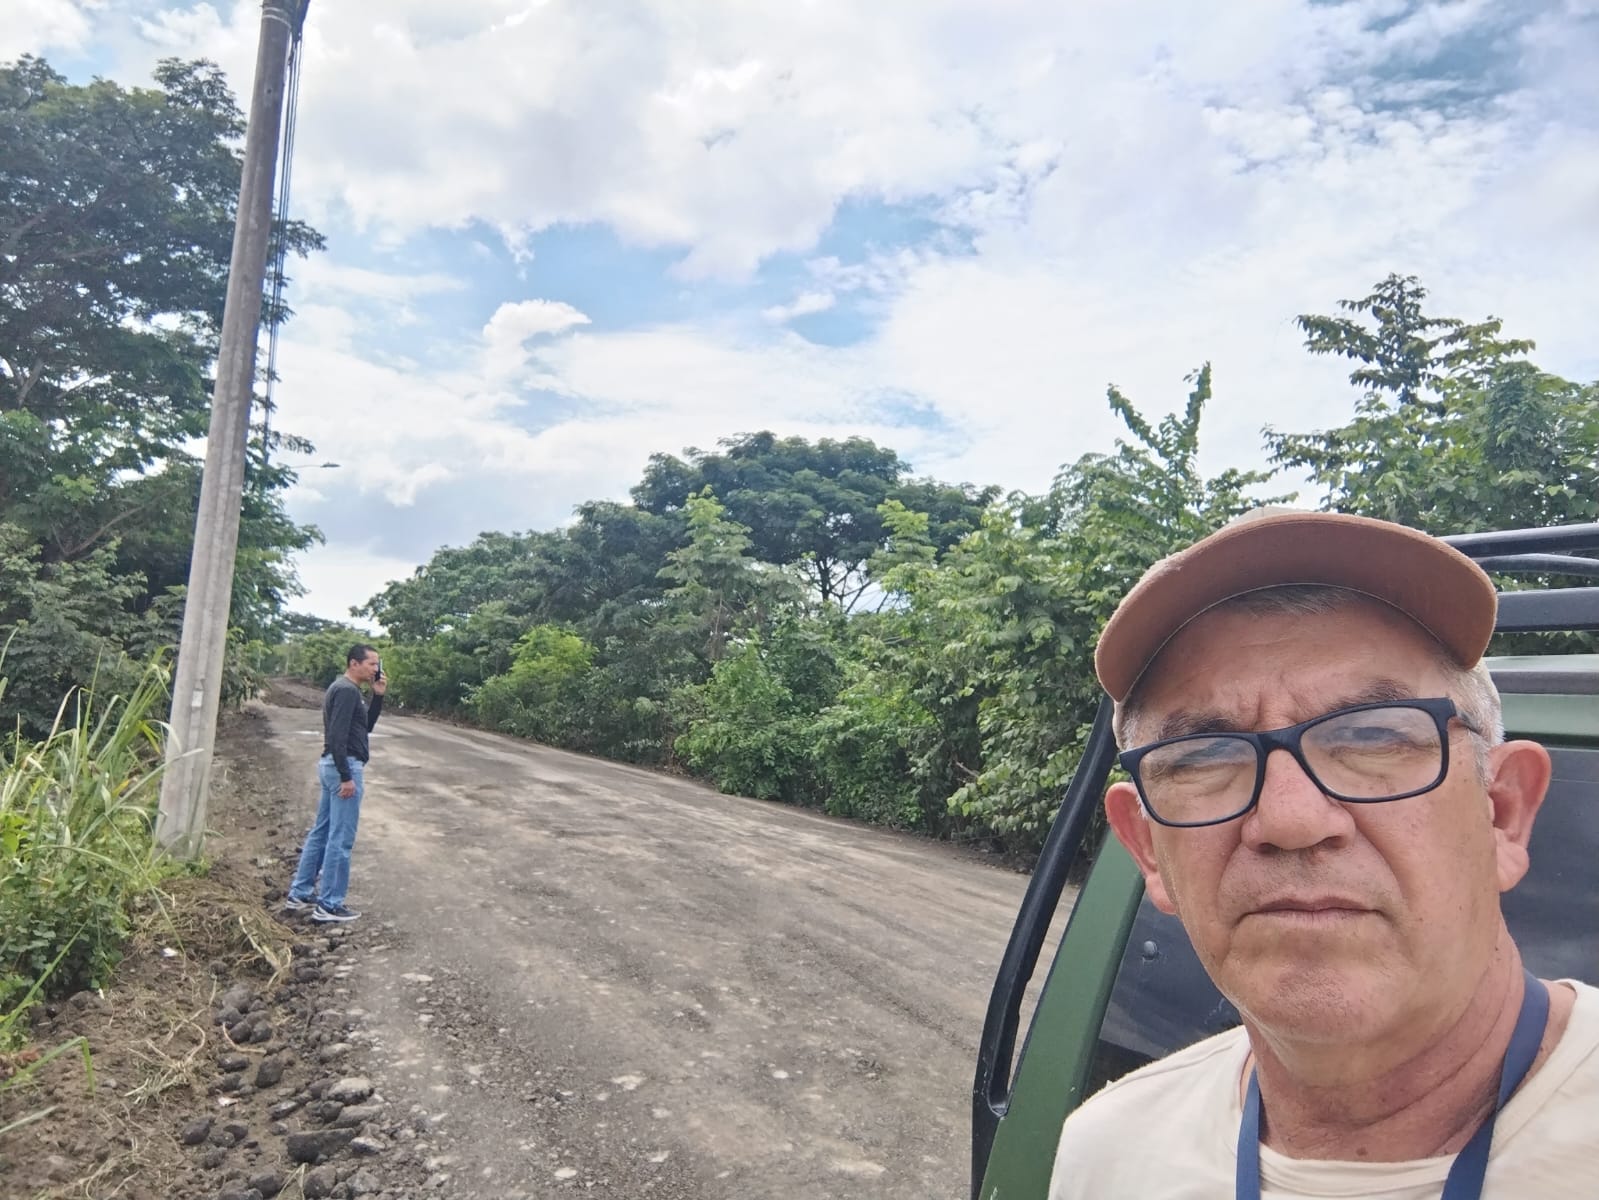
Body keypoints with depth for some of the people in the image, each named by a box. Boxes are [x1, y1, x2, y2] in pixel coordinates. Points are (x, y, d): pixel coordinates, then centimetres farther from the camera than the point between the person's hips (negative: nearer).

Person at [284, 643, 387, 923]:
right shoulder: (347, 690, -16)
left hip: (333, 766, 11)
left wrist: (378, 696, 8)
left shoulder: (343, 689, 16)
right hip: (344, 767, -11)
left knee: (321, 832, 16)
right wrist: (347, 776, -24)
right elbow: (337, 736, -23)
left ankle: (300, 894, 23)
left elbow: (366, 725, 20)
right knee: (340, 840, -5)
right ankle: (329, 906, 0)